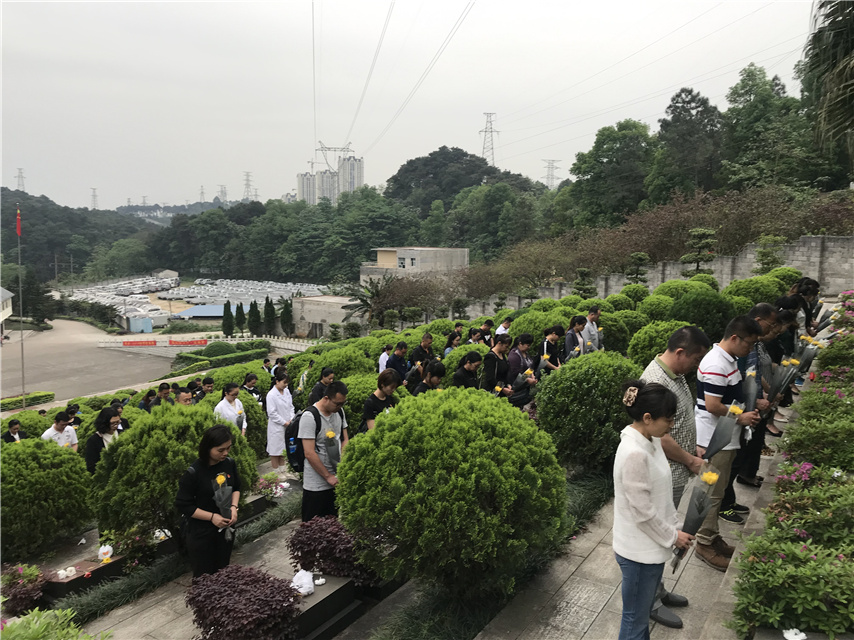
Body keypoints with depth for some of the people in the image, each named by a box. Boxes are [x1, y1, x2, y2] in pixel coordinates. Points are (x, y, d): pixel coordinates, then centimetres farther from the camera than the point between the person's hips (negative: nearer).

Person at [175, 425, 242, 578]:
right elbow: (182, 505, -15)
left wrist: (234, 506, -9)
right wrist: (212, 517, -20)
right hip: (201, 535, -5)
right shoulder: (193, 473, -23)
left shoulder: (230, 463, -7)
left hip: (226, 529, 5)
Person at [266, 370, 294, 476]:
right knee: (275, 449, 4)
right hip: (276, 427, -7)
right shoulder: (271, 395, -16)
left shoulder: (286, 391, 5)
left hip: (287, 425, 7)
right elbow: (272, 413, -17)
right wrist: (284, 422, -13)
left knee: (284, 447, 17)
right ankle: (276, 471, 14)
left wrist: (291, 419, -2)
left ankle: (282, 469, 30)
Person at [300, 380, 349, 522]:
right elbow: (309, 453, -19)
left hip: (337, 480, 6)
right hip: (316, 485, -6)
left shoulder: (339, 411, 5)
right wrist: (328, 476, -14)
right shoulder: (309, 416, -18)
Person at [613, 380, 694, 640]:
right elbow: (643, 511, -23)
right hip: (640, 551, -9)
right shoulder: (634, 454, -30)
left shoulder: (650, 440, -1)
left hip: (652, 546, 9)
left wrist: (673, 528, 10)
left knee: (642, 613, 26)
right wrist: (672, 536, -10)